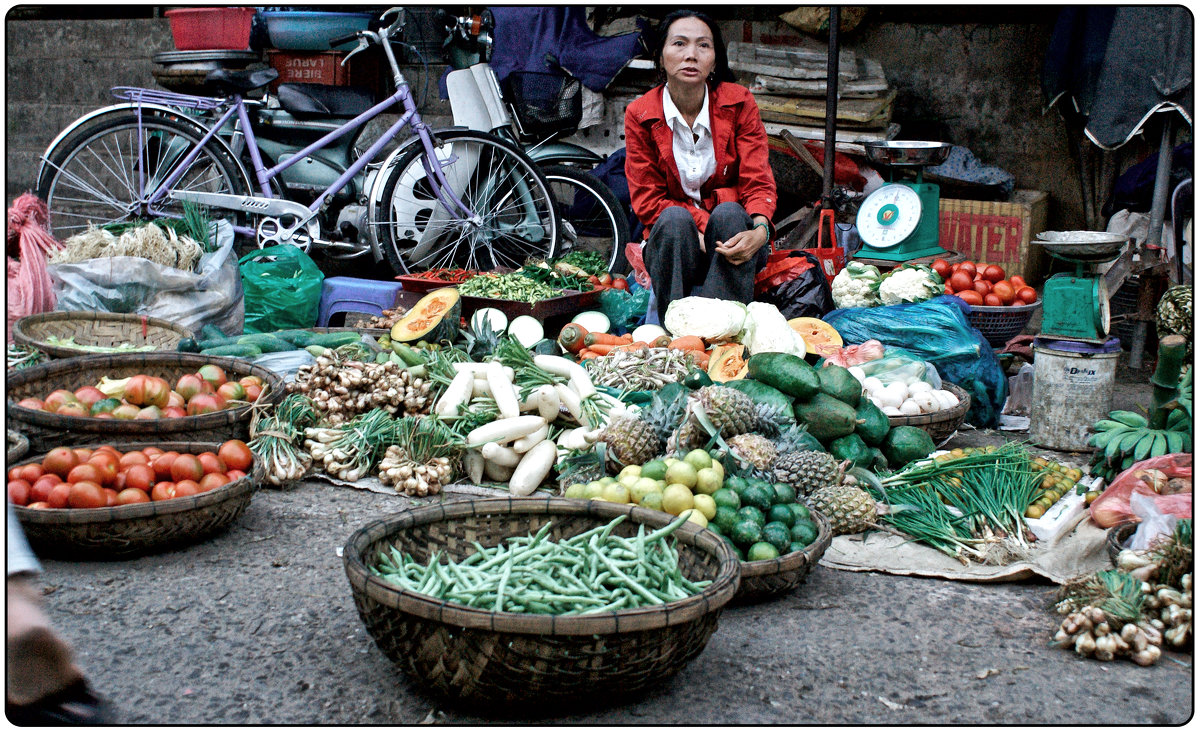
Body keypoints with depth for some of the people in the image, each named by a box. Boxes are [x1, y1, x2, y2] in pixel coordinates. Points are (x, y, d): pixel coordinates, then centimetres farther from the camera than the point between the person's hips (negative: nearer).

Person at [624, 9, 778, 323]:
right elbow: (646, 200, -5)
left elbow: (758, 182, -8)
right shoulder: (640, 114, -4)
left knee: (728, 213, -31)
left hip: (732, 235, 0)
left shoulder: (739, 102, -4)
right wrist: (699, 227, -22)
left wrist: (760, 230, -31)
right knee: (675, 219, -31)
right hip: (674, 246, 0)